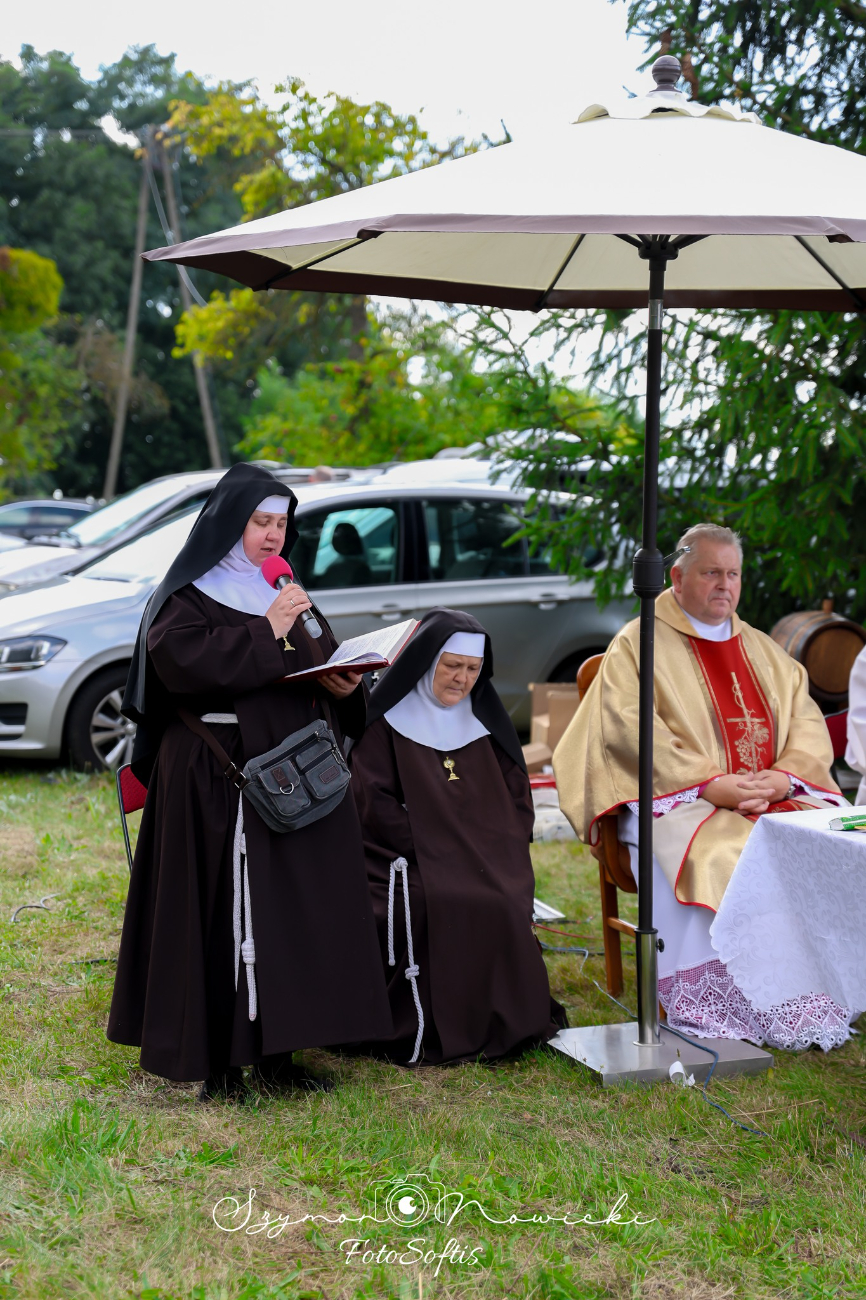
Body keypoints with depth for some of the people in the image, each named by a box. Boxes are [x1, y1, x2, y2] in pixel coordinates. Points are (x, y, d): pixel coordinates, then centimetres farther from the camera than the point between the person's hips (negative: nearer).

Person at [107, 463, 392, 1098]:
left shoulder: (289, 593, 19)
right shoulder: (189, 594, -2)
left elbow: (327, 665, 21)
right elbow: (179, 659, -20)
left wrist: (342, 685, -2)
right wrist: (266, 633, -19)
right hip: (218, 776, -7)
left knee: (292, 906, 5)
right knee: (222, 910, -7)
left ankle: (275, 1049, 14)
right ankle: (218, 1061, 0)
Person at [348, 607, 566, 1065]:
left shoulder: (485, 721, 16)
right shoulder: (386, 722, 2)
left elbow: (517, 799, 14)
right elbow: (376, 807, -6)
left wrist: (494, 853, -4)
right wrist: (434, 851, -15)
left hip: (487, 864, 4)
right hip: (411, 866, -3)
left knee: (502, 906, -26)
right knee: (448, 905, -32)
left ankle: (499, 1023, -12)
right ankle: (431, 1031, -20)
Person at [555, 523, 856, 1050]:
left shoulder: (763, 650, 21)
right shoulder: (637, 645, 4)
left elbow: (808, 721, 13)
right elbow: (630, 732, -8)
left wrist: (785, 776, -8)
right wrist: (709, 785, -18)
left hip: (776, 798, 5)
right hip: (679, 800, -4)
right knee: (714, 857, -35)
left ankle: (813, 1002, -15)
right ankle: (712, 1012, -26)